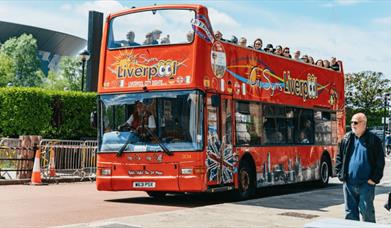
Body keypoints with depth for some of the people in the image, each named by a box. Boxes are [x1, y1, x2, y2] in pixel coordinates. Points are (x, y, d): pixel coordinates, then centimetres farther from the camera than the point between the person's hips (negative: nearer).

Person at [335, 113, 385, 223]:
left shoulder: (373, 139, -2)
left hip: (366, 184, -4)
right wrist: (340, 174, 5)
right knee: (350, 212, 10)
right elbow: (339, 157, 14)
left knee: (366, 211, -2)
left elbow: (380, 161, -2)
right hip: (349, 183, 4)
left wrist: (375, 179, -8)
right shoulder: (346, 138, 9)